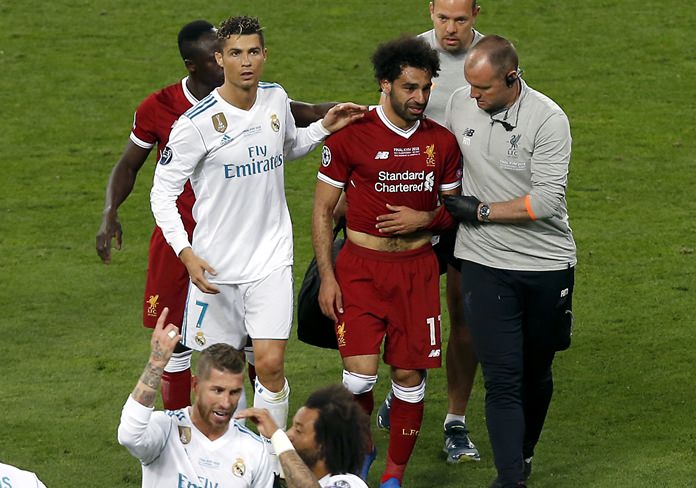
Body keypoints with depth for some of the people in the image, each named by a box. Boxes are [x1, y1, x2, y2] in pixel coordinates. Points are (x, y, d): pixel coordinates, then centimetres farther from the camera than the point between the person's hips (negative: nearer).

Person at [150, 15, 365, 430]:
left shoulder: (276, 99, 2)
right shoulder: (198, 123, -14)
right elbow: (163, 191, -8)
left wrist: (325, 127, 6)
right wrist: (186, 253, -18)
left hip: (272, 260, 2)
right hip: (217, 266, -2)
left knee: (271, 364, -9)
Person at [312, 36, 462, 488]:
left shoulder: (441, 141, 3)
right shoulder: (351, 136, -7)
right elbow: (323, 210, -1)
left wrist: (425, 219, -8)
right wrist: (326, 277, -7)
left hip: (417, 269, 3)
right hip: (361, 267, -3)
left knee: (410, 376, 2)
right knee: (361, 375, -12)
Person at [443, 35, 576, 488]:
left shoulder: (549, 119, -14)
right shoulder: (461, 103, -1)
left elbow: (547, 200, -18)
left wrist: (481, 211, -14)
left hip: (548, 264, -1)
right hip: (485, 263, 1)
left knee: (536, 371, 13)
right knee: (503, 377, -7)